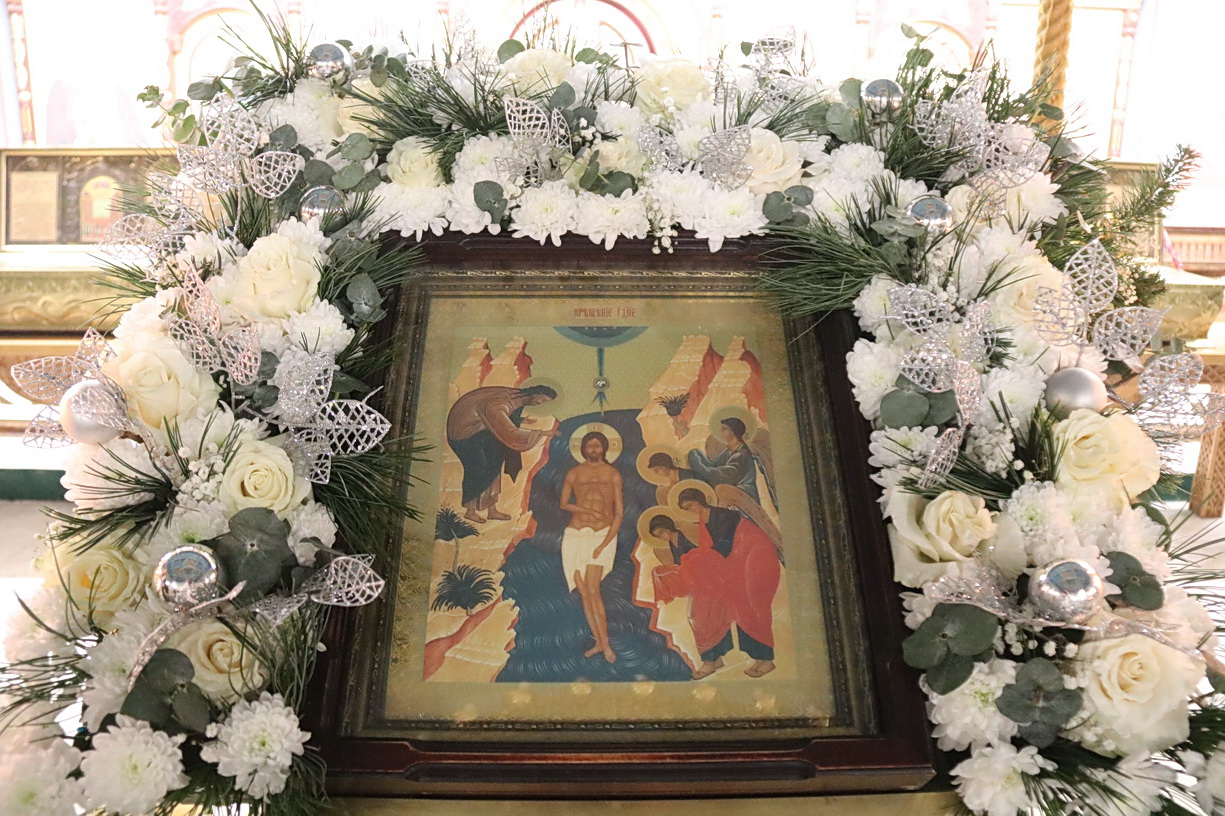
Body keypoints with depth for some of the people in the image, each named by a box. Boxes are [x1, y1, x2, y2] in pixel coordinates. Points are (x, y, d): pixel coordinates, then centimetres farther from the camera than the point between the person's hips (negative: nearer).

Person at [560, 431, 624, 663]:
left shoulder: (613, 475, 3)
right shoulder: (574, 473, 6)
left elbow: (619, 512, 0)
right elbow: (563, 504, 13)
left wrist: (604, 545, -10)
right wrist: (587, 511, -6)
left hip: (604, 535, -2)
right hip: (576, 536, 2)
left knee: (592, 589, -16)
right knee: (583, 592, 2)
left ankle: (606, 643, -6)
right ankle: (598, 643, 13)